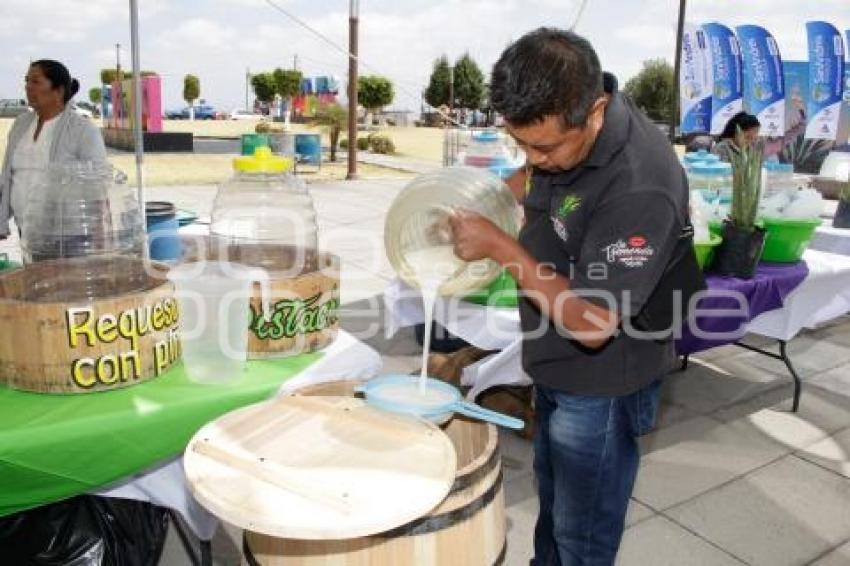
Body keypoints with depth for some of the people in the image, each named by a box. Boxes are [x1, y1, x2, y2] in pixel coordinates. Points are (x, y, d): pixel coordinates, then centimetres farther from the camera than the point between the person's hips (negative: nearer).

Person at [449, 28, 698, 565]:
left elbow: (592, 324, -32)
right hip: (556, 366, 8)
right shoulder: (561, 124, -9)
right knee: (552, 503, 30)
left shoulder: (640, 188, -34)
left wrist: (500, 247, -28)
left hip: (601, 386, -8)